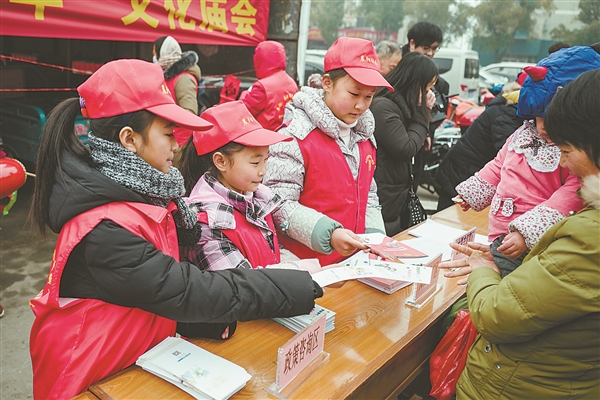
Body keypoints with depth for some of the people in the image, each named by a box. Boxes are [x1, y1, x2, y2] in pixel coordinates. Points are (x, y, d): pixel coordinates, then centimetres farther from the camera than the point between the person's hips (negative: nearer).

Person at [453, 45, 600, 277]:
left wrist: (527, 233, -31)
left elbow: (569, 199, -23)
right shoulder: (525, 134, 10)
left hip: (530, 247, -7)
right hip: (498, 237, 7)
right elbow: (499, 165, 24)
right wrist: (471, 194, 25)